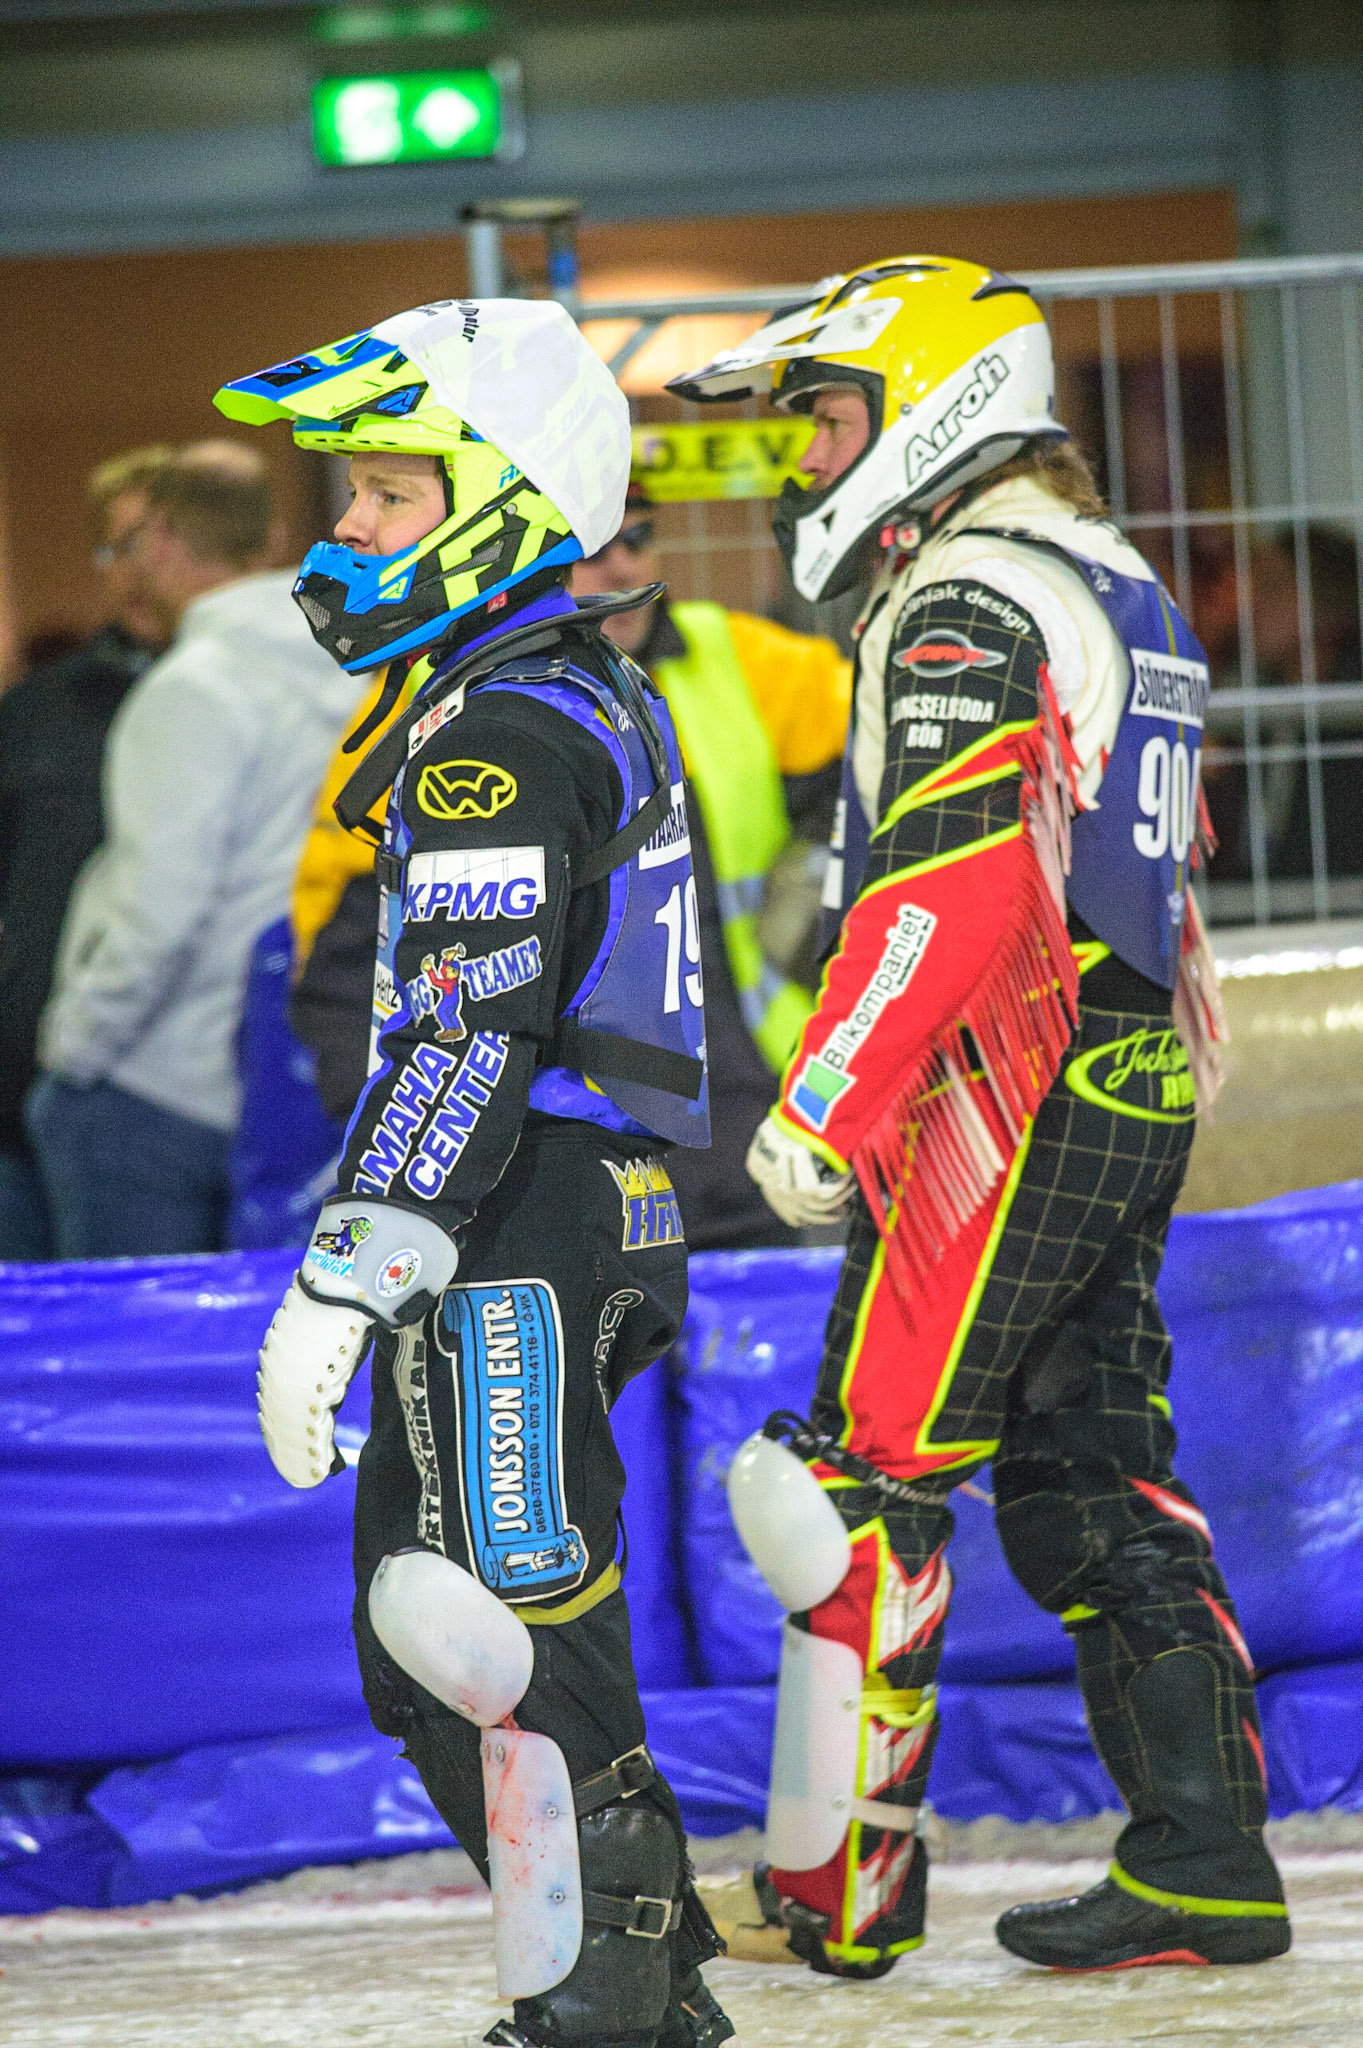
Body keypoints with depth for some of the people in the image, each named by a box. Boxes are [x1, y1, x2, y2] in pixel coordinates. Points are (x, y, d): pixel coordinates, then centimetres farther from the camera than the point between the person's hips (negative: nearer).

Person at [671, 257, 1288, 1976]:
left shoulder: (967, 605, -12)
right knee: (1091, 1466, 11)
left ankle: (838, 1883, -5)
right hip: (1138, 1094, 10)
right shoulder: (1118, 587, 20)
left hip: (1004, 1101, -10)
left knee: (872, 1468, -6)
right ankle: (1203, 1858, 8)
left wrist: (819, 1109, -23)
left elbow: (947, 889, -23)